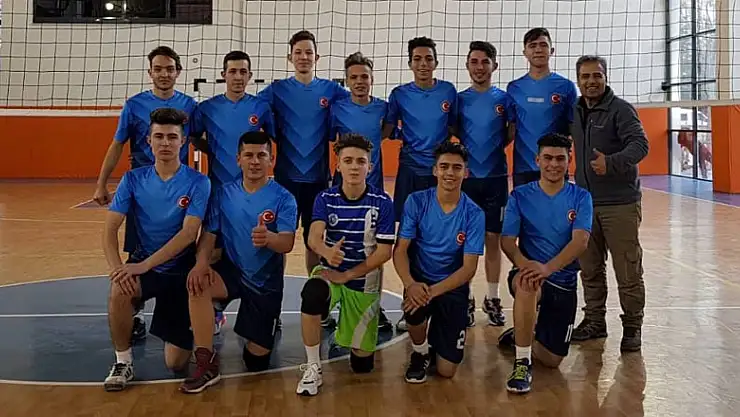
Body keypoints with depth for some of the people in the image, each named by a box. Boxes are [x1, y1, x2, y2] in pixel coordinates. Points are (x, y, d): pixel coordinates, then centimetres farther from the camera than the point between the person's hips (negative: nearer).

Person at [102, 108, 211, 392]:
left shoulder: (198, 183, -11)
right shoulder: (133, 179, -3)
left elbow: (188, 233, -21)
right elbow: (110, 230, -9)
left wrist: (145, 265, -31)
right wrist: (116, 267, -28)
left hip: (181, 270, -1)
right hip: (142, 265, 2)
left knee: (176, 363, -2)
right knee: (119, 290, -36)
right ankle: (123, 361, -11)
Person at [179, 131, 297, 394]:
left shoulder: (283, 198, -13)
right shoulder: (224, 193, -3)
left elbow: (287, 243, -25)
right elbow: (209, 233, -5)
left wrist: (268, 238, -49)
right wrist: (202, 261, -27)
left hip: (266, 281, -2)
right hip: (231, 271, 2)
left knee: (256, 361, 4)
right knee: (198, 284, -34)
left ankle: (269, 326, 40)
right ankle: (207, 363, -22)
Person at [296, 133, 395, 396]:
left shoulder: (382, 202, -12)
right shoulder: (325, 199, -7)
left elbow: (384, 252, -14)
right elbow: (313, 237, -23)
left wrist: (347, 275, -19)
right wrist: (327, 252, -47)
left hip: (365, 281, 0)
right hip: (330, 271, 0)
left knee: (362, 363, 6)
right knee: (311, 295, -39)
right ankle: (313, 369, -21)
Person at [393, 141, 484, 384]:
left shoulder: (474, 214, -10)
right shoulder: (417, 202, -9)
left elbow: (469, 268, -14)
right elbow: (400, 250, -11)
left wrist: (433, 291, -28)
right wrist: (410, 284, -30)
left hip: (453, 287, 0)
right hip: (420, 281, 0)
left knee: (446, 371, -4)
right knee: (414, 311, -37)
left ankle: (436, 337, 33)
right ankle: (421, 353, -1)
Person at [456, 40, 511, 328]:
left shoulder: (504, 99, 3)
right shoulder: (459, 99, 4)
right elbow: (452, 133, 7)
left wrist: (493, 148, -4)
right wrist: (465, 153, -6)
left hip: (495, 177, 0)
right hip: (465, 177, 0)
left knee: (493, 239, 7)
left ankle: (493, 299, 18)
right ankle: (465, 299, 13)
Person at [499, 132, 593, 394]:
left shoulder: (580, 197, -2)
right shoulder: (520, 196, -1)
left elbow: (580, 242, -17)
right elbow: (507, 241, -9)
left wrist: (547, 268, -35)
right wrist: (524, 264, -32)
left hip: (564, 282, 2)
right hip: (530, 274, -2)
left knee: (552, 360, 2)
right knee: (526, 284, -40)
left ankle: (523, 335, 37)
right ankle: (522, 363, -24)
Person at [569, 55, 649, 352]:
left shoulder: (620, 109, -8)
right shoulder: (574, 112, 11)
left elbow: (640, 144, -20)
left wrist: (612, 163, -37)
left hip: (620, 204, -6)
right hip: (585, 203, 6)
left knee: (628, 271, 0)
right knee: (590, 270, 13)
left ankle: (632, 327, 11)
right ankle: (594, 321, 25)